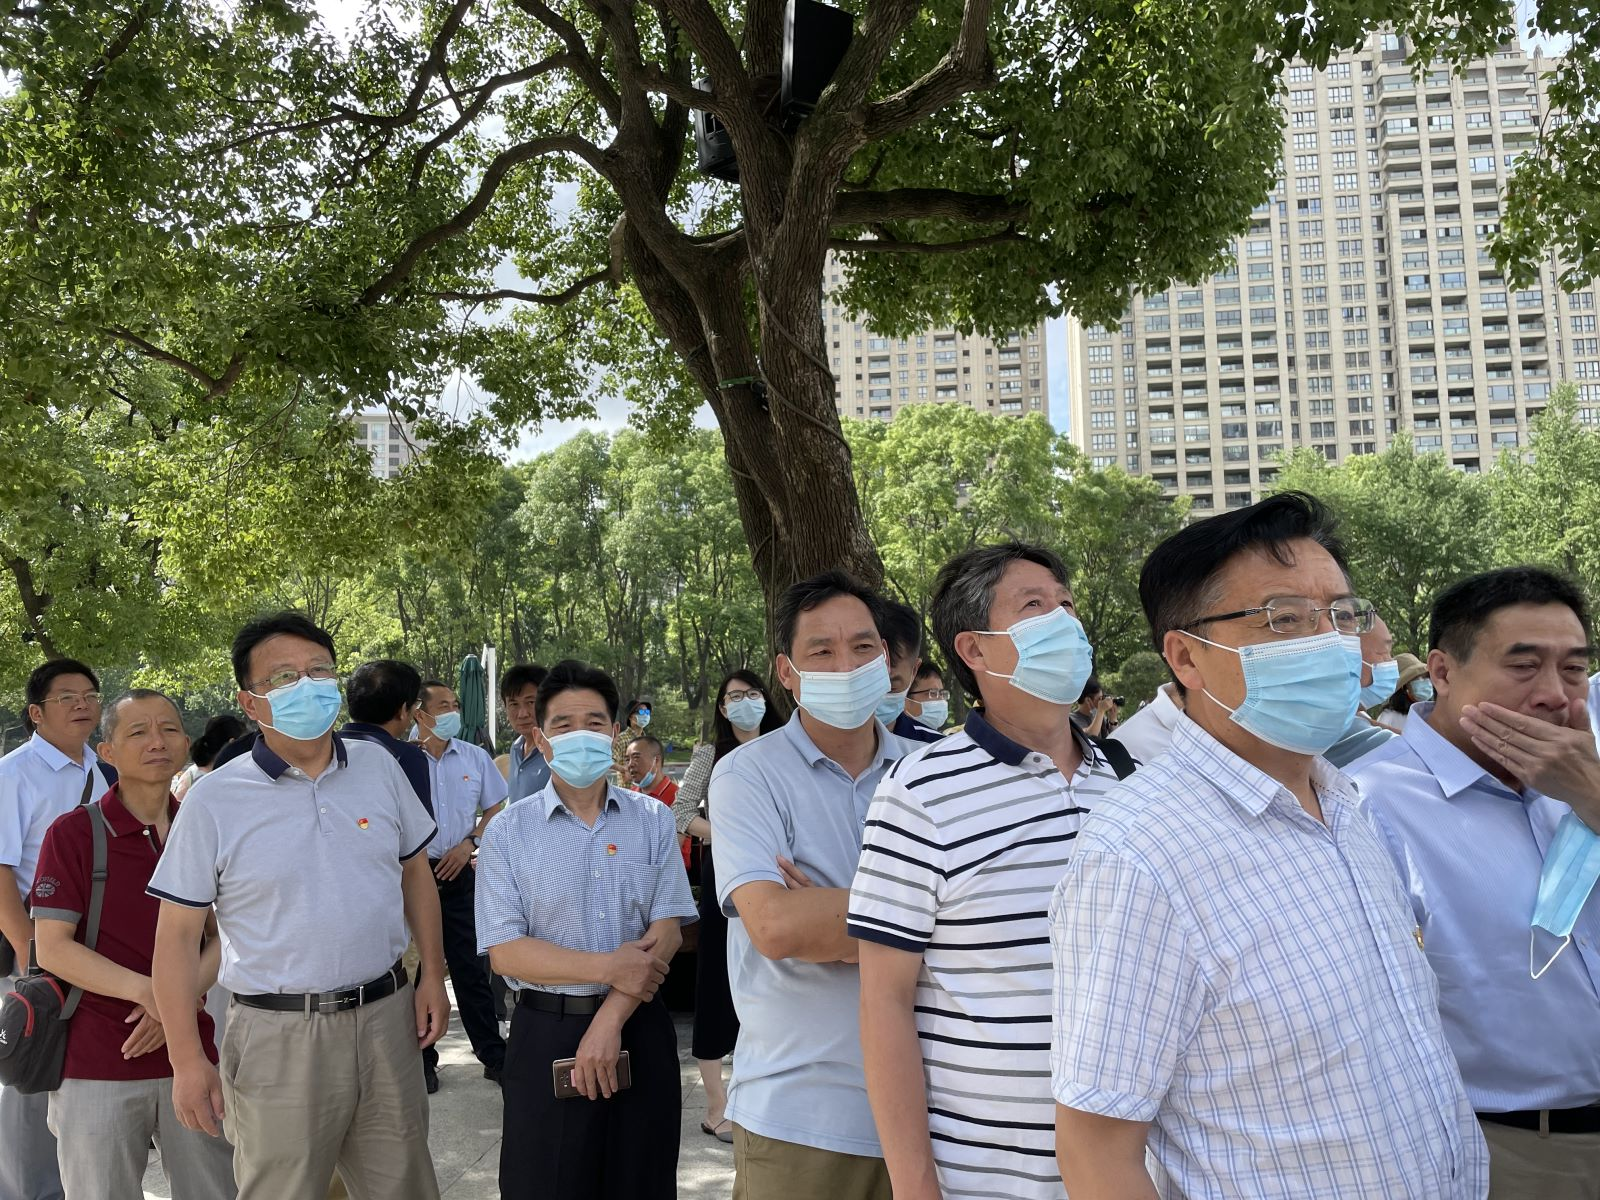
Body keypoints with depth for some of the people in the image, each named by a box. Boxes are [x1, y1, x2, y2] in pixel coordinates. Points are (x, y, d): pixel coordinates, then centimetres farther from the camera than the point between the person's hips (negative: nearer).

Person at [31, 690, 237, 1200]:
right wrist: (147, 991, -21)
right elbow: (51, 948, -9)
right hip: (97, 1066, -3)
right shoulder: (74, 832, -5)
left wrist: (184, 997, -10)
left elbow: (223, 936, 8)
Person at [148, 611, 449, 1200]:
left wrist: (432, 977, 7)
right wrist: (188, 1061, -6)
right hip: (278, 1035, -3)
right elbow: (178, 935, -4)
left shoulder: (379, 767, 2)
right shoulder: (213, 800, -8)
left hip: (386, 1016, 3)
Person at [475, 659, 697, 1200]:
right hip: (546, 1037, -1)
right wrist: (609, 967, -16)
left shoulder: (652, 820, 2)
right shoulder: (508, 832, -3)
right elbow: (505, 951, -8)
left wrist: (610, 1021, -14)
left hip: (640, 1033, 1)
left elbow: (667, 932, -4)